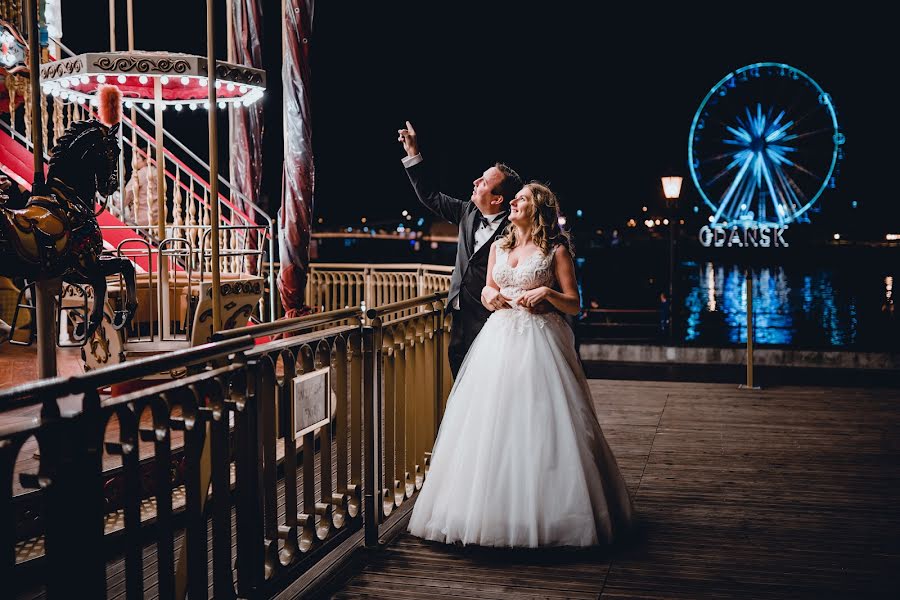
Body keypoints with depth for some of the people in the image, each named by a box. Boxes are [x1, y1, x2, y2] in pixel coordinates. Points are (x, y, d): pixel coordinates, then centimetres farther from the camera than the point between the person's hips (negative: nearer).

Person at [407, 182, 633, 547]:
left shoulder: (556, 250, 0)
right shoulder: (498, 247, 14)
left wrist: (547, 292, -17)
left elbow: (573, 305, 0)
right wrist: (489, 296, 0)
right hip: (499, 339, 5)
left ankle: (543, 514, 5)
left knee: (538, 423, -6)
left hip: (539, 342, -5)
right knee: (492, 422, 2)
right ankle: (494, 508, 12)